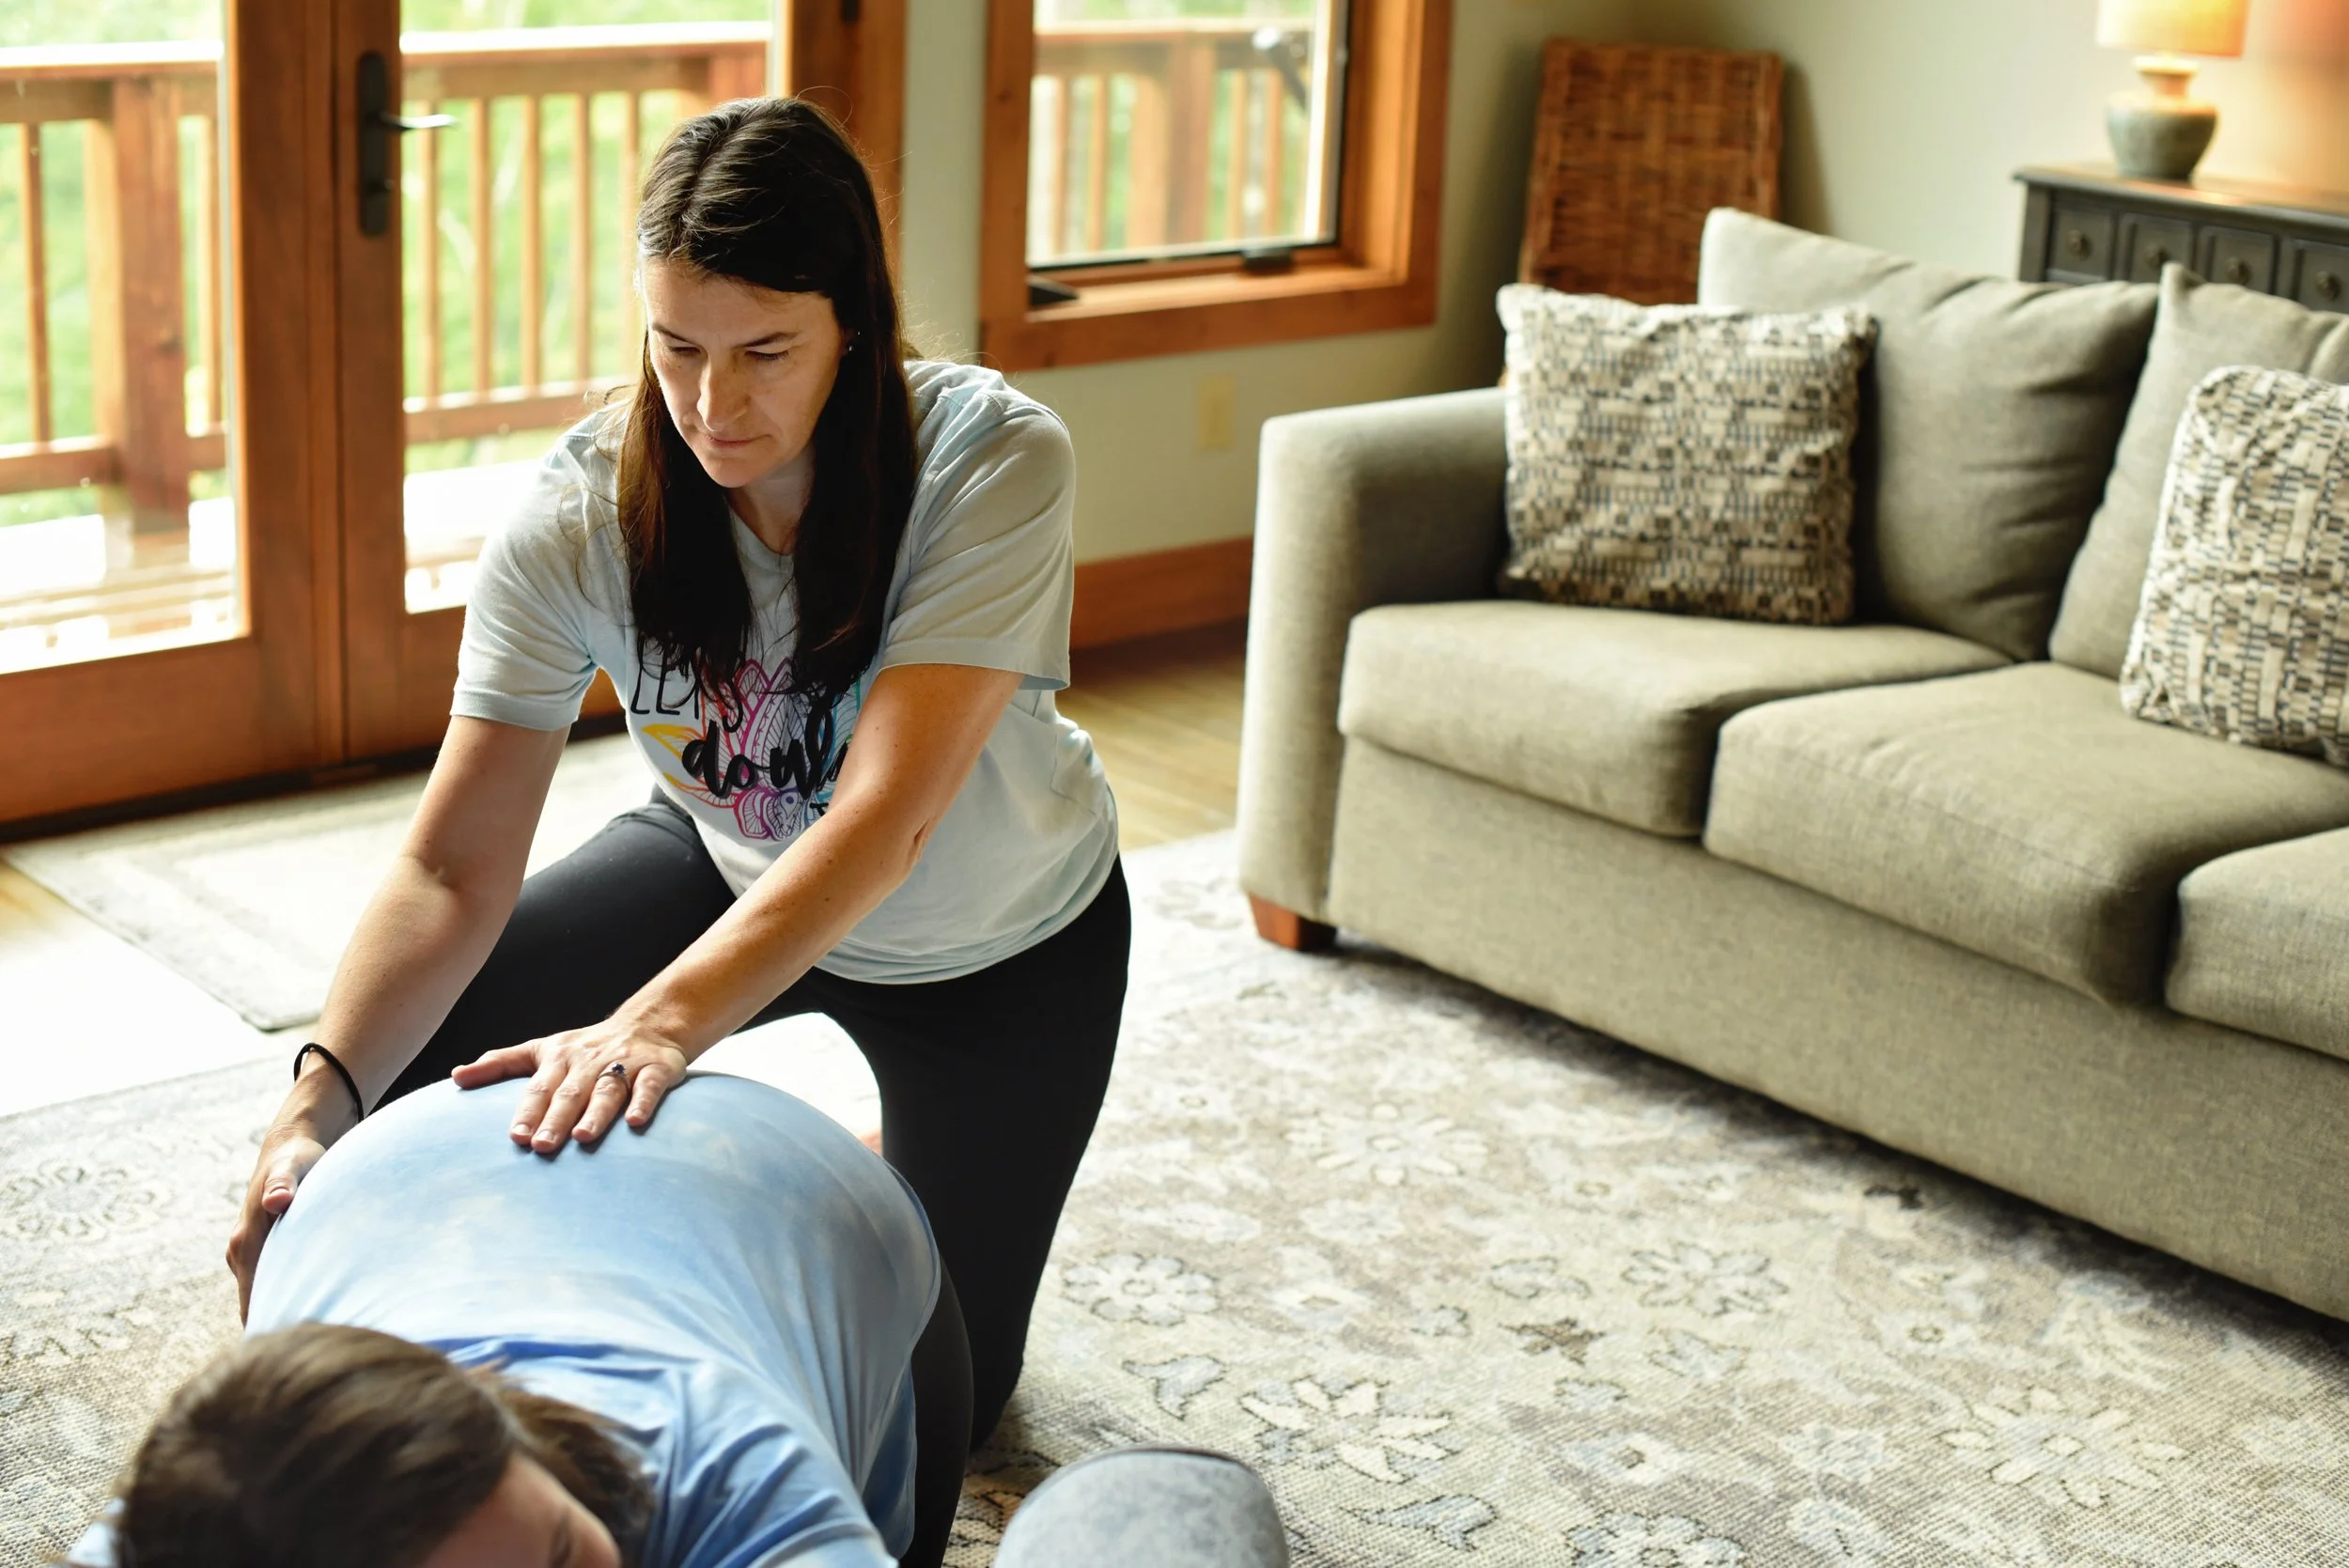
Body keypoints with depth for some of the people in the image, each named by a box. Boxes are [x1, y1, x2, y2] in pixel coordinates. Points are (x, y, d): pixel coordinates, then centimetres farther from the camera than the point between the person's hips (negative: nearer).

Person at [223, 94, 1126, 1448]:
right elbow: (455, 868, -27)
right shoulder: (580, 515, -26)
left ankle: (891, 1178, 36)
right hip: (735, 864, 2)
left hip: (1001, 936, -2)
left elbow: (885, 818, -44)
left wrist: (663, 1018, -59)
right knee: (413, 1040, -16)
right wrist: (321, 1100, -43)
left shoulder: (994, 461, -35)